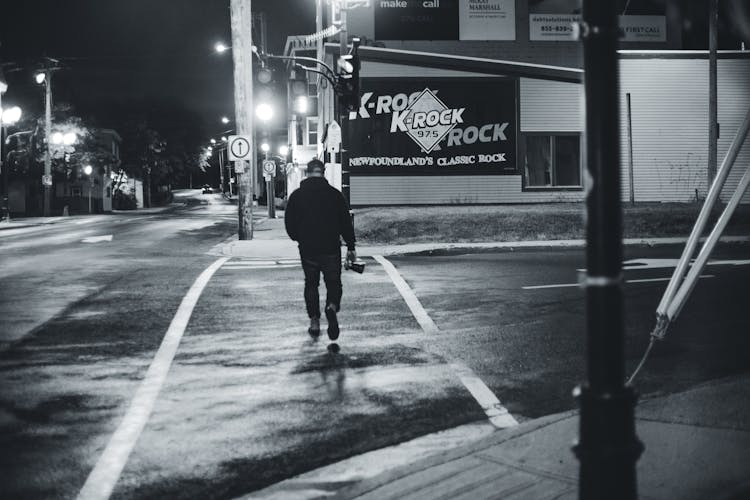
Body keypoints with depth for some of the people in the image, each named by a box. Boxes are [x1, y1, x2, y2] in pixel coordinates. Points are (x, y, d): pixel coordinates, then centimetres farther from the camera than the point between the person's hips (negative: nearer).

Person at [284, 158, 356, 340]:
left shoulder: (297, 196, 0)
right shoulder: (335, 194, -1)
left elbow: (289, 223, 4)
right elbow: (346, 223, 0)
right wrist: (351, 247, 6)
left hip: (307, 250, 1)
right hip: (331, 248, -1)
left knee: (311, 284, 15)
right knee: (333, 282, 10)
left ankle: (314, 322, 10)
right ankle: (332, 306, -20)